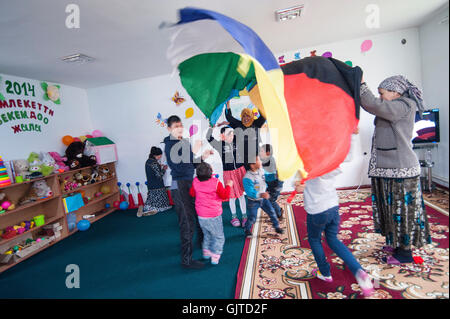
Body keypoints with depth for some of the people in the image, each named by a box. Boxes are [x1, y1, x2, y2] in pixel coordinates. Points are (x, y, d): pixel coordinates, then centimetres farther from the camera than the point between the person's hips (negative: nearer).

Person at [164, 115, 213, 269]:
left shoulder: (185, 142, 10)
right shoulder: (170, 145, -13)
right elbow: (178, 168, -24)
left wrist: (202, 157, 0)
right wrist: (193, 152, -24)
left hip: (191, 183, 8)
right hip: (180, 186, -8)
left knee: (199, 214, 23)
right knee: (187, 222, -5)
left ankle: (203, 241, 47)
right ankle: (186, 259, 8)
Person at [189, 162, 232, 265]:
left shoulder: (195, 182, -7)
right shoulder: (216, 183, -21)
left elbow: (192, 193, 10)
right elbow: (225, 196, -11)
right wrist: (228, 186, 2)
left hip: (201, 216, 5)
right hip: (214, 216, -5)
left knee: (207, 234, 27)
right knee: (219, 237, 12)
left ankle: (206, 252, 36)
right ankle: (215, 256, 12)